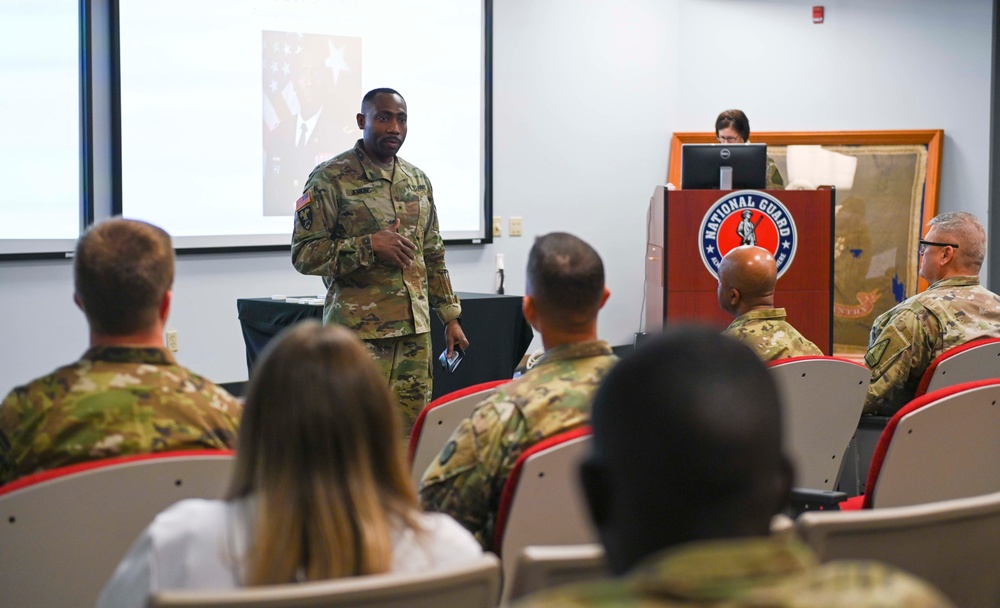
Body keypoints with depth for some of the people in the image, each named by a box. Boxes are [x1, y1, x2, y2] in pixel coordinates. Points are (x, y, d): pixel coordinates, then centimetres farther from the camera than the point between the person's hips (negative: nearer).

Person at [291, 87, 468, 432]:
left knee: (412, 429, 4)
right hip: (359, 333, -5)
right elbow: (304, 254, -9)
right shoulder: (331, 179, -5)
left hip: (414, 331, 6)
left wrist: (450, 317, 16)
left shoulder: (418, 181, 14)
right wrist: (369, 245, -19)